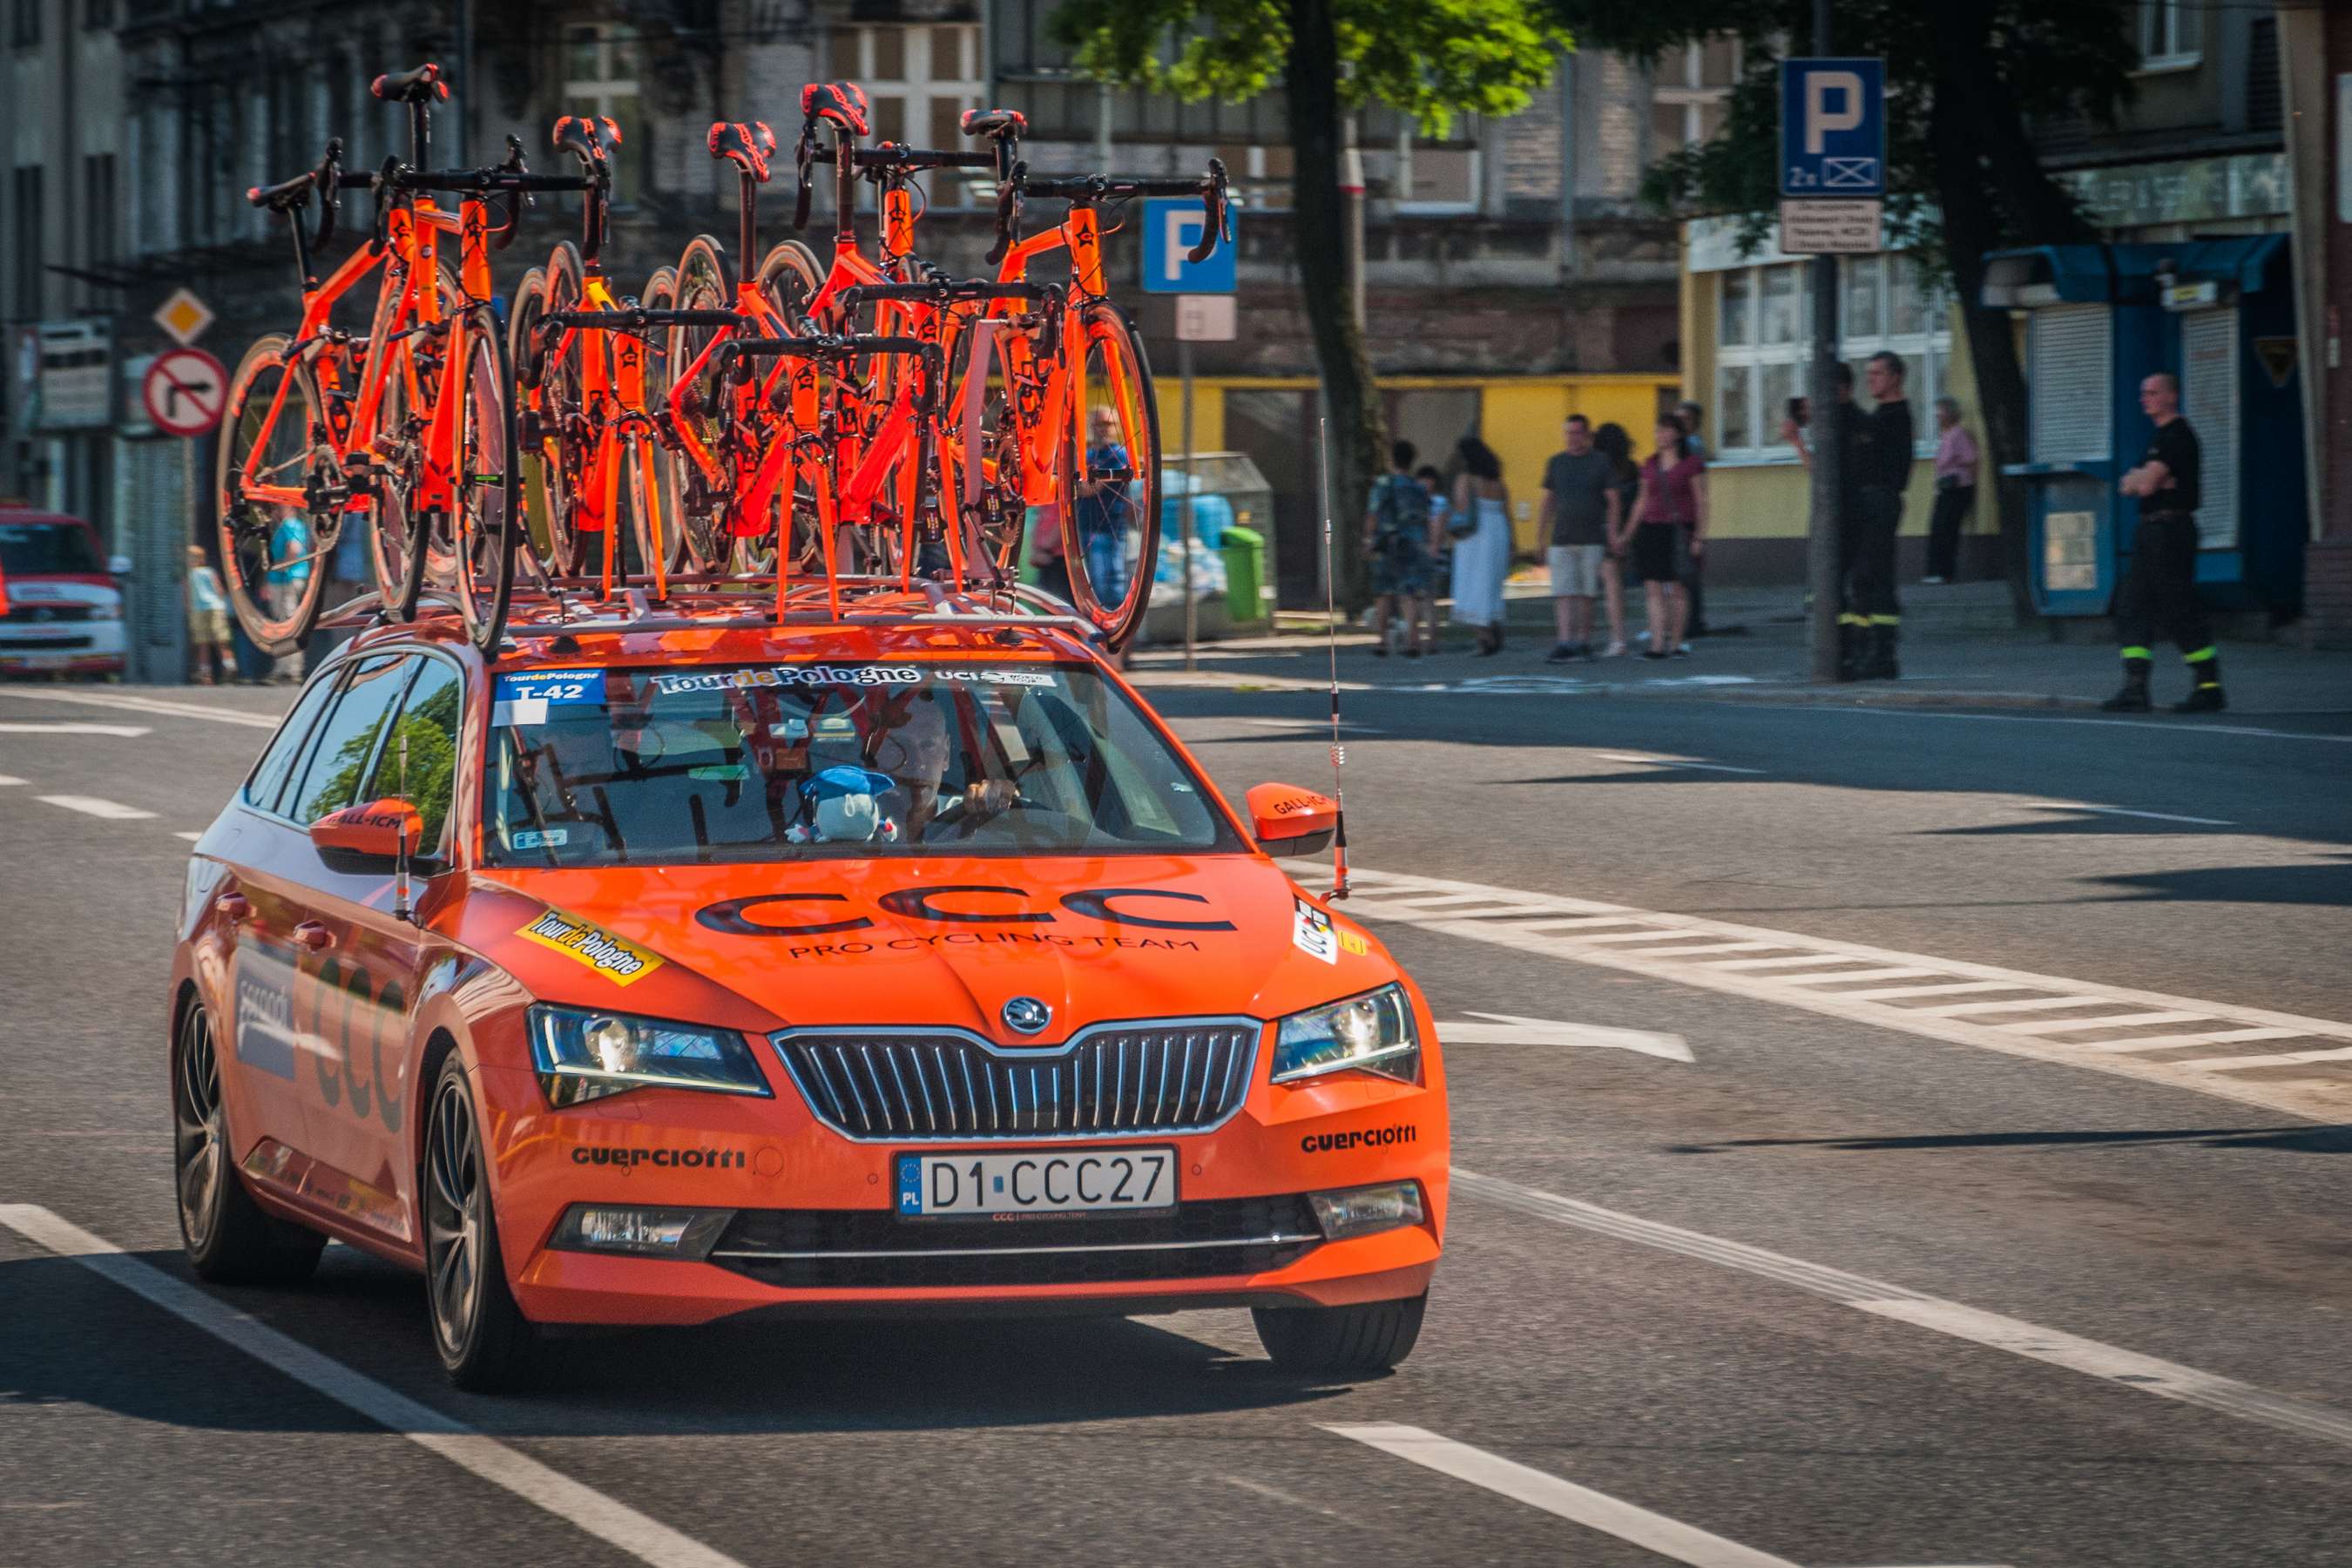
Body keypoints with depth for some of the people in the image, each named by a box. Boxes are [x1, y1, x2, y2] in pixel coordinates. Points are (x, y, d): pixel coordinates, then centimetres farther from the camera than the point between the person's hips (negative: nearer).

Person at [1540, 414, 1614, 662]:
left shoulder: (1601, 464, 2)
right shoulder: (1556, 463, 11)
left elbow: (1613, 502, 1)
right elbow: (1548, 502, 15)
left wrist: (1613, 538, -8)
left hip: (1592, 540, -2)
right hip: (1561, 540, 2)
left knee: (1586, 595, 1)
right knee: (1563, 594, -8)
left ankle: (1583, 642, 11)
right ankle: (1564, 644, -14)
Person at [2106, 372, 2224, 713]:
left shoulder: (2177, 437, -12)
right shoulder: (2160, 438, 20)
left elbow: (2145, 485, -20)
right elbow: (2129, 486, 16)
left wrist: (2139, 479, 2)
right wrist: (2145, 478, -5)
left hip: (2171, 528, -10)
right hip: (2151, 530, 10)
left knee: (2179, 610, -7)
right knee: (2132, 608, 3)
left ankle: (2210, 688, -1)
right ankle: (2135, 688, 0)